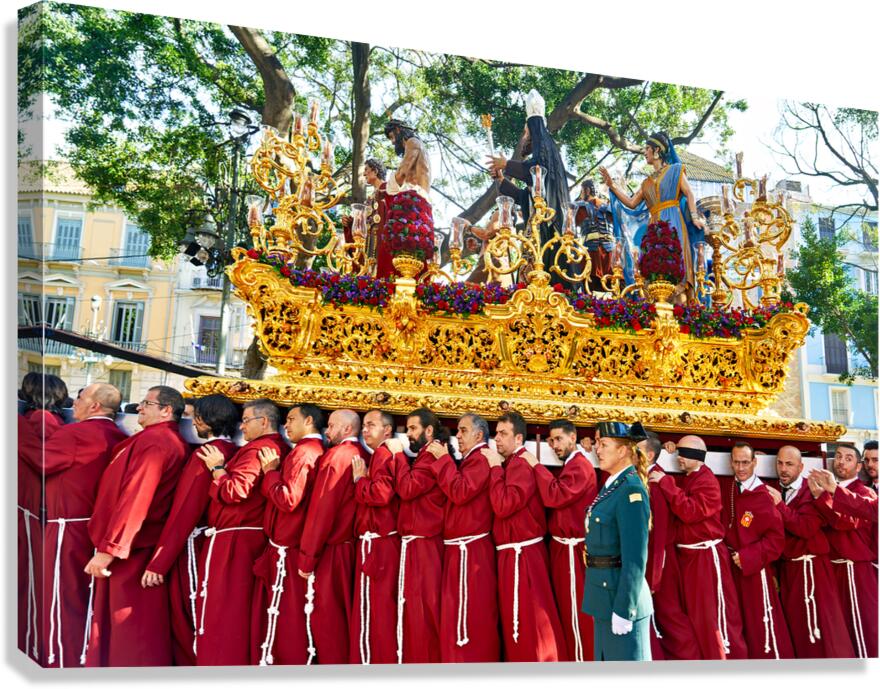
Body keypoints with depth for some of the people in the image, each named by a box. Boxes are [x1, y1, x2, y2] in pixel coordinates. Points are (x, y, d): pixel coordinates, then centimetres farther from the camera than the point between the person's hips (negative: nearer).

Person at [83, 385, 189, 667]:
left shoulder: (153, 441, -18)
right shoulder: (174, 442, 12)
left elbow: (135, 498, -25)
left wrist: (108, 548, -24)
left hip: (130, 549, -9)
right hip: (142, 546, 9)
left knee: (129, 625, 0)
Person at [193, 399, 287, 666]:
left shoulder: (256, 450, -16)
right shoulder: (278, 449, 11)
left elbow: (234, 491, -24)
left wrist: (217, 468, -10)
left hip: (231, 540, -9)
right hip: (254, 536, 10)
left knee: (218, 610, -2)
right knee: (240, 610, 17)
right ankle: (242, 659, 24)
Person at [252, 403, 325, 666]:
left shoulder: (303, 452, -16)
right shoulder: (315, 451, 14)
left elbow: (288, 500, -24)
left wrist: (270, 472, -12)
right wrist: (276, 471, 8)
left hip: (286, 548, -10)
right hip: (296, 545, 10)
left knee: (280, 618, -2)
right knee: (294, 617, 15)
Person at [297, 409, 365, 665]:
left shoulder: (336, 455, -15)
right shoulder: (361, 457, 8)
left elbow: (321, 510, -19)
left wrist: (306, 557, -15)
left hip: (330, 551, -8)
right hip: (351, 547, 8)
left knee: (325, 616, 1)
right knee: (345, 613, 16)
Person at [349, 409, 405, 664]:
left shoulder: (383, 454, -11)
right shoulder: (393, 454, 18)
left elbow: (382, 493, -26)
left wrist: (359, 480, -11)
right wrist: (364, 480, 4)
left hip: (376, 544, -10)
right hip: (386, 541, 10)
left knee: (371, 610, -4)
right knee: (385, 609, 15)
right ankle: (388, 660, 22)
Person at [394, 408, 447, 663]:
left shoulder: (431, 458, -14)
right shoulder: (427, 457, 19)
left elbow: (407, 489, -24)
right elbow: (411, 493, 15)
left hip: (420, 544, -10)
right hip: (422, 541, 10)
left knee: (419, 606, -4)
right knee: (425, 607, 14)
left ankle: (421, 661, 3)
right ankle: (430, 659, 22)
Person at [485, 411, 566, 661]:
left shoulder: (522, 464, -16)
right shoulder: (511, 464, 13)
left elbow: (503, 506, -25)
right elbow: (502, 507, 13)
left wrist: (495, 468, -18)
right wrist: (497, 468, 3)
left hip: (521, 555, -10)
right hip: (513, 554, 10)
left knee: (528, 622, -2)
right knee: (517, 621, 19)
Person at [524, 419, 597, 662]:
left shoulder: (580, 465, -16)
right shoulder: (571, 466, 16)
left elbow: (555, 496, -28)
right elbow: (557, 500, 12)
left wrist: (536, 466, -21)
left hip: (571, 549, -10)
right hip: (562, 546, 10)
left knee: (576, 611, -2)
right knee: (567, 608, 18)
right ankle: (574, 657, 29)